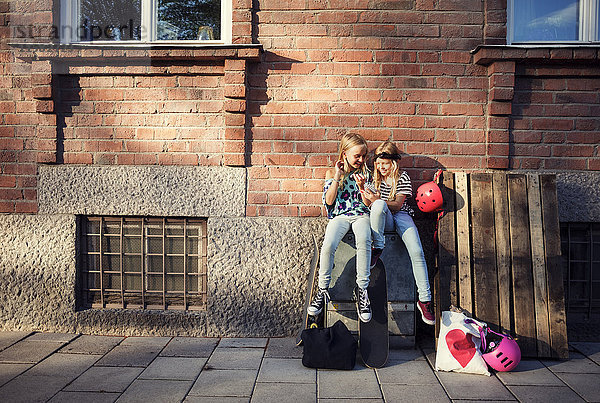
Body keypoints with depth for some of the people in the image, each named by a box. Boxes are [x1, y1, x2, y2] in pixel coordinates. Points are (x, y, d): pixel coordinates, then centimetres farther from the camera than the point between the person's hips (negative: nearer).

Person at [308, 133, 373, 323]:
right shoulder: (332, 173, 7)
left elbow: (368, 203, 7)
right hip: (340, 215, 0)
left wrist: (362, 187, -12)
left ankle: (362, 288, -26)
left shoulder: (365, 172, 10)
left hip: (361, 215, 0)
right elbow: (329, 201, -3)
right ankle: (323, 289, -12)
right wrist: (337, 177, -9)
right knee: (328, 245, -31)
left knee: (364, 240, -37)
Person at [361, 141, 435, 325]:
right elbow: (369, 203, 7)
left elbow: (397, 205, -8)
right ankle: (377, 247, -24)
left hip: (401, 216, -1)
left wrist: (377, 200, -24)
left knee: (417, 253, -24)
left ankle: (425, 299, -16)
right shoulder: (375, 177, 9)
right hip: (383, 220, 1)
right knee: (379, 205, -37)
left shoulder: (403, 177, 0)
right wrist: (364, 188, -12)